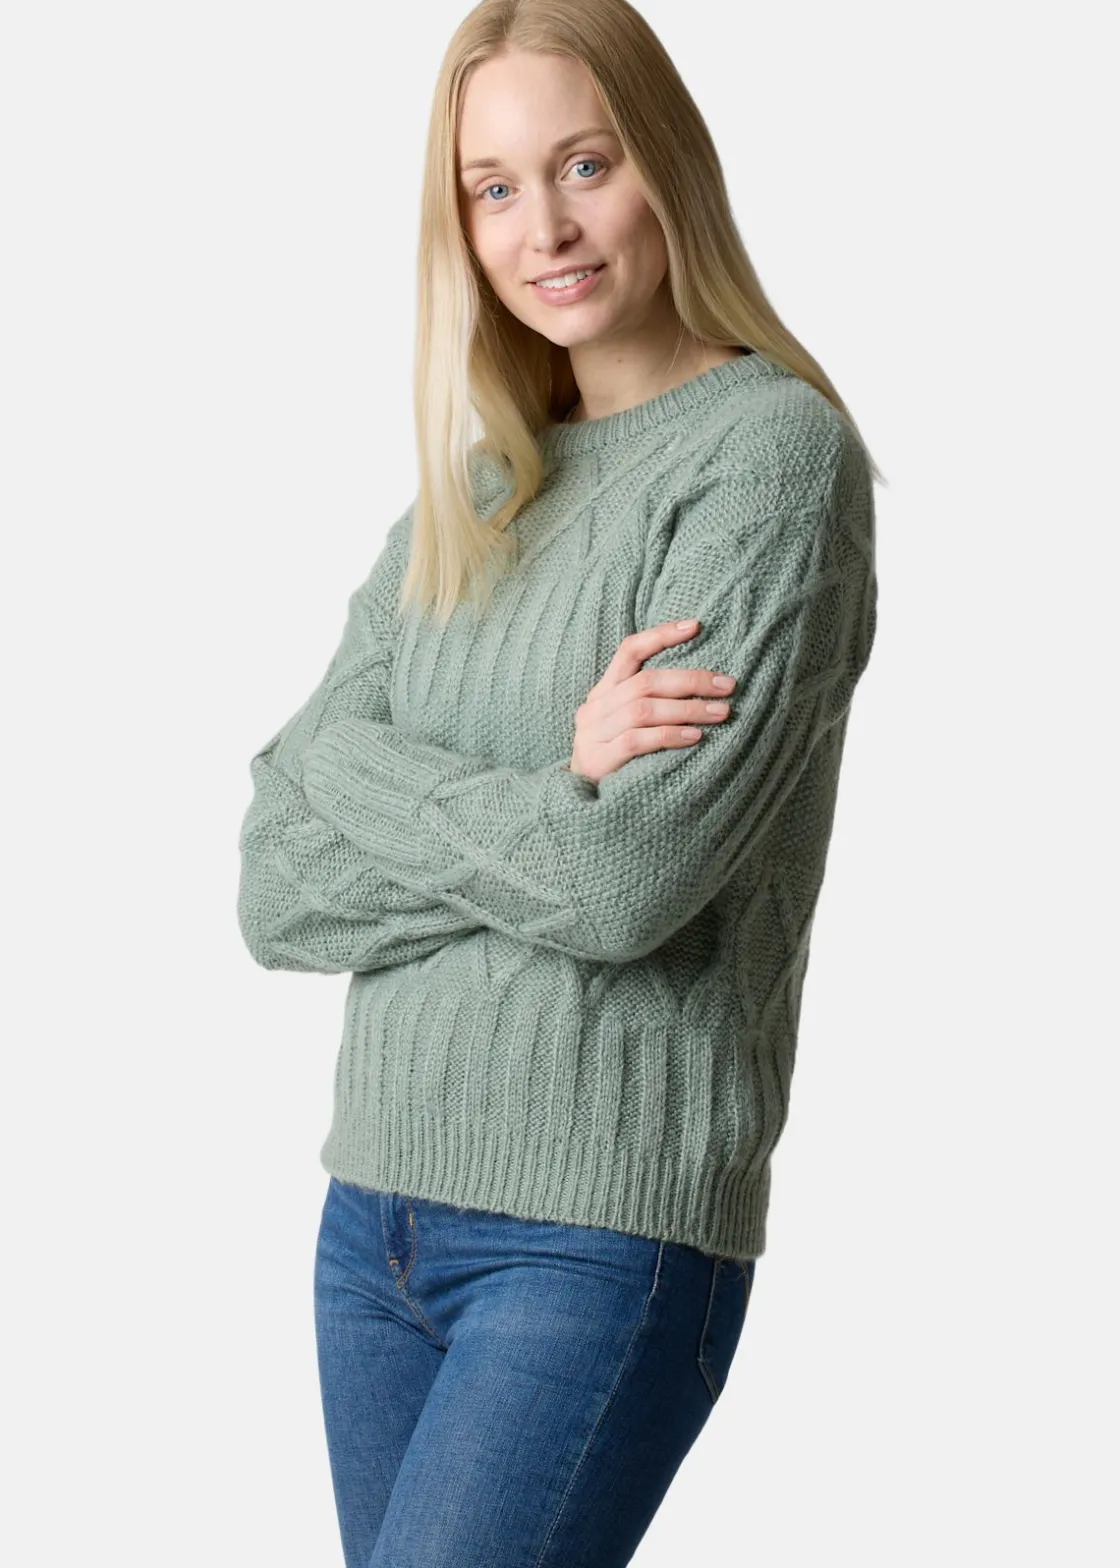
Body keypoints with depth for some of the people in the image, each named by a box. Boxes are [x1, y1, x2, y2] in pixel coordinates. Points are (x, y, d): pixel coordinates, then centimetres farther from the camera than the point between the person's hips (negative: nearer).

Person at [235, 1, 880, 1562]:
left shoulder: (773, 453, -7)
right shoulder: (465, 495, 11)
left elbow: (629, 884, -18)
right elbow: (274, 890, 3)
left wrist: (392, 800, -3)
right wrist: (547, 798, -11)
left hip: (606, 1238, -6)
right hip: (376, 1211, 6)